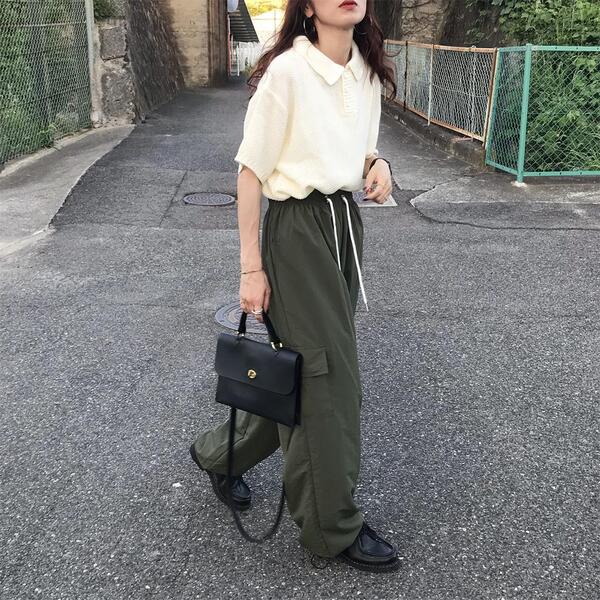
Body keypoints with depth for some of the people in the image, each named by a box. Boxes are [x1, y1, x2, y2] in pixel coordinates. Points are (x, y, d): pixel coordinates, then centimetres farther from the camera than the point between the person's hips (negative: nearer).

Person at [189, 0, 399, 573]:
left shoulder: (367, 72, 8)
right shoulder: (286, 71, -14)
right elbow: (251, 171, -12)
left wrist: (377, 163, -3)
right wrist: (251, 266, -13)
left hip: (346, 224, 8)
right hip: (298, 231, -8)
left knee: (302, 369, 15)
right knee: (327, 377, -1)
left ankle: (220, 453, 39)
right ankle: (334, 526, 18)